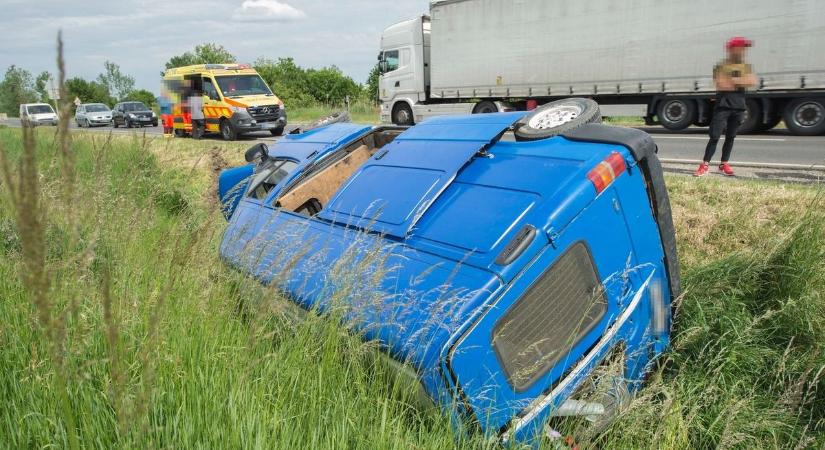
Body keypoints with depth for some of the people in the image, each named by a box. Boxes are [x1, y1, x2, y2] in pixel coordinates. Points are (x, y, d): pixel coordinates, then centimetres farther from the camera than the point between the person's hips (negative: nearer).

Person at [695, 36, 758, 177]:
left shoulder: (746, 67, 10)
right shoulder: (721, 66, -2)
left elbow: (753, 81, -7)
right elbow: (721, 85, -17)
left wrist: (733, 80, -12)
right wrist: (742, 81, -10)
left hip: (738, 107, 4)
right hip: (723, 106, -4)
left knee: (730, 137, 9)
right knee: (714, 136, -8)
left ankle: (724, 164, 18)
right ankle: (705, 165, -5)